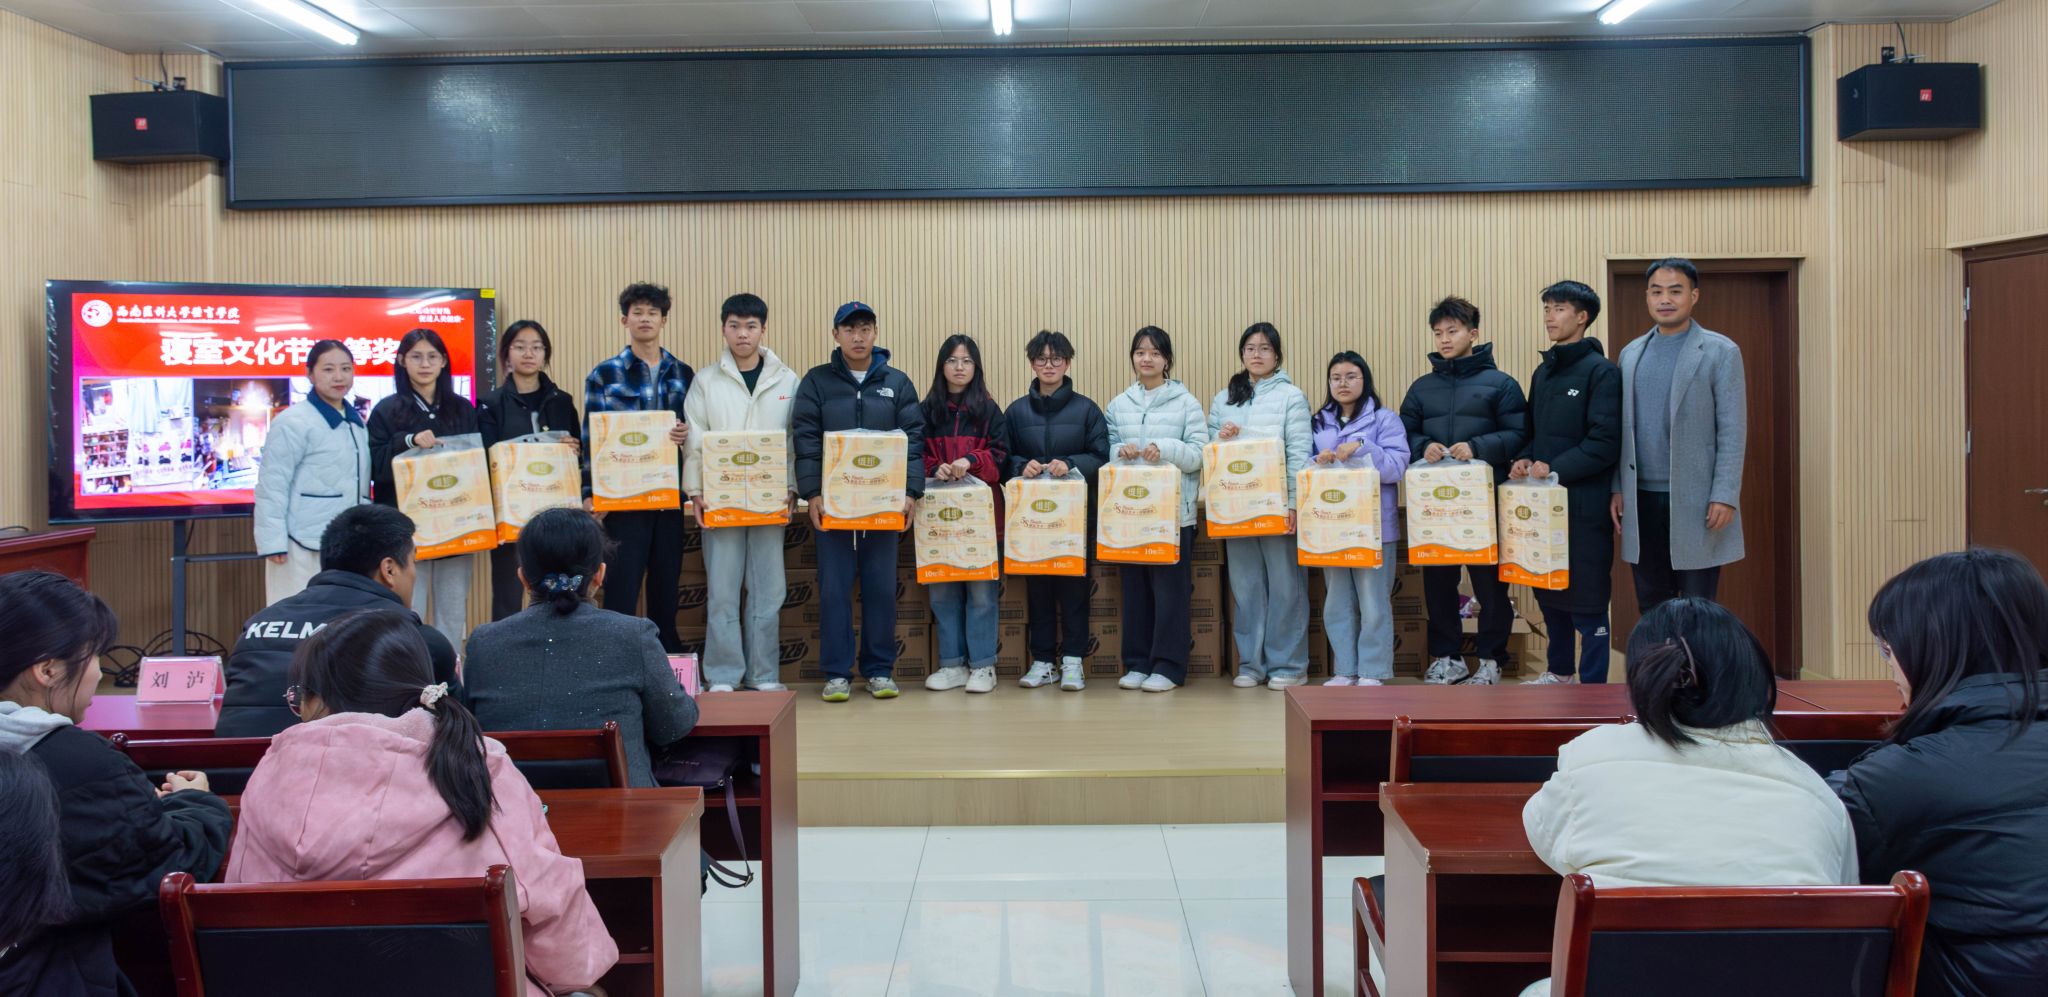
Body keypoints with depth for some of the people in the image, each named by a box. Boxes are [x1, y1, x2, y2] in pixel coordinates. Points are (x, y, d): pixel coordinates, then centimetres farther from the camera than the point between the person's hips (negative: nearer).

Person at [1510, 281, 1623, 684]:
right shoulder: (1543, 371, 15)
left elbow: (1605, 442, -15)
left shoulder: (1602, 371, -8)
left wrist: (1555, 469, -19)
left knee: (1587, 594, -2)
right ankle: (1559, 671, 28)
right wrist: (1524, 460, 1)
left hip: (1584, 503, -7)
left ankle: (1593, 684, 6)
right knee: (1547, 589, 14)